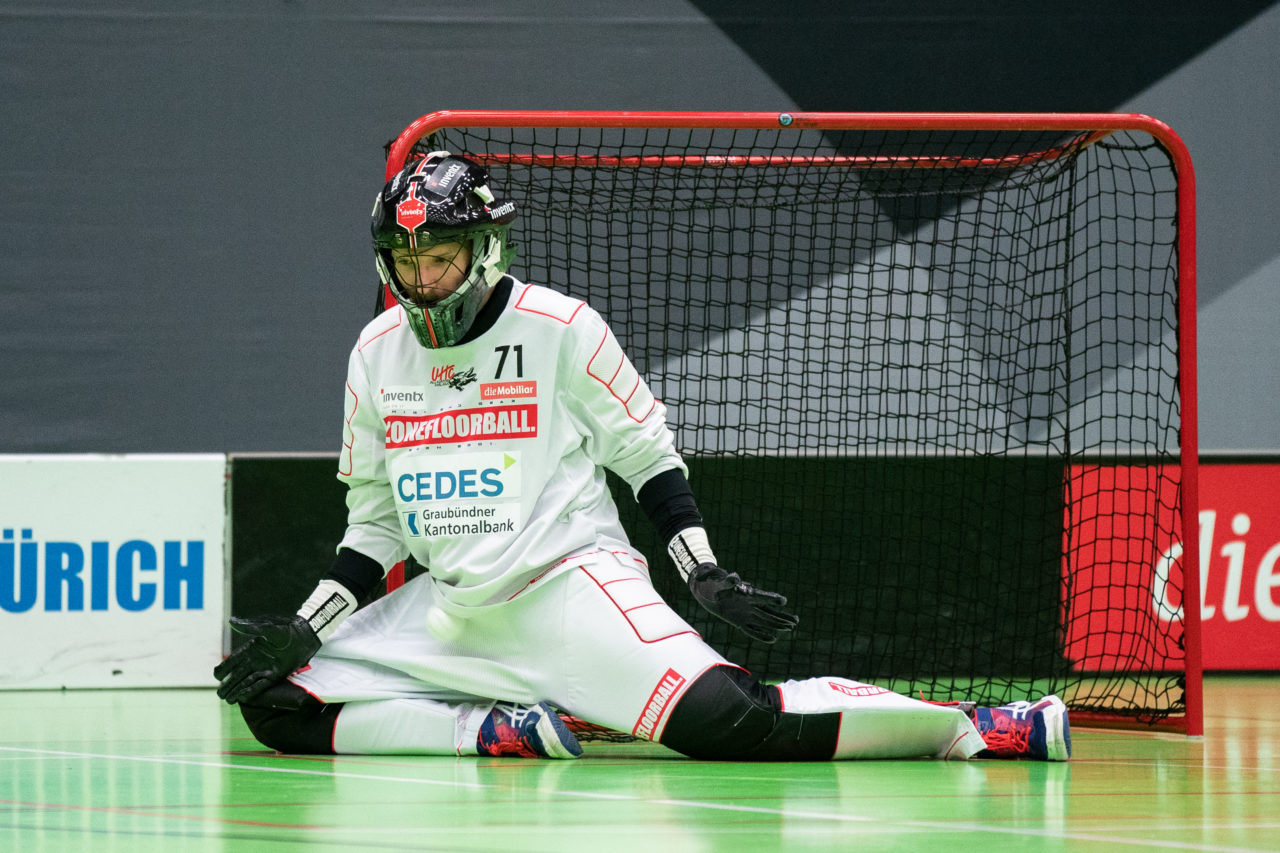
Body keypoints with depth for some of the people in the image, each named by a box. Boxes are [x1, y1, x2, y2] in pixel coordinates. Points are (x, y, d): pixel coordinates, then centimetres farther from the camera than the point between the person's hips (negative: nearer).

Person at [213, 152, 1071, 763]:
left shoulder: (562, 329, -7)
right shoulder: (377, 355, 7)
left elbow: (648, 454, 1)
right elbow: (375, 522, 15)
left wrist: (705, 571, -10)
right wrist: (309, 625, 3)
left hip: (571, 583, -6)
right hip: (446, 611, 6)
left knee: (718, 717, -28)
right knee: (276, 701, -8)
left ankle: (974, 728, -22)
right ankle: (497, 732, -13)